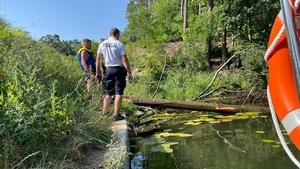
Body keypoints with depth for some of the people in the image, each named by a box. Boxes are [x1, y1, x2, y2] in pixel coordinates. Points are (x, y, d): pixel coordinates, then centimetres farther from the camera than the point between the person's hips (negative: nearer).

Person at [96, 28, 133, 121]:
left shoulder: (102, 44, 8)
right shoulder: (119, 44, -5)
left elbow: (98, 60, 8)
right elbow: (124, 60, -9)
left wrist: (98, 72, 14)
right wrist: (129, 73, -6)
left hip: (107, 70, 4)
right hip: (118, 69, -4)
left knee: (108, 93, 13)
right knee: (118, 93, 0)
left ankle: (104, 113, 14)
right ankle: (116, 114, 0)